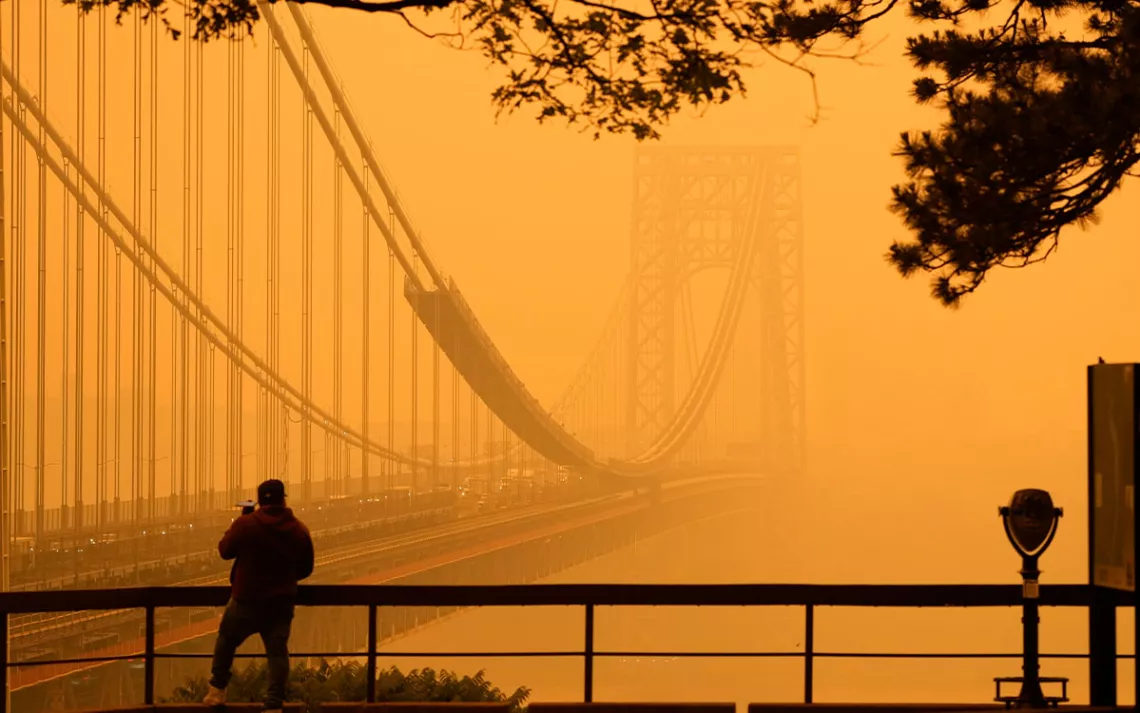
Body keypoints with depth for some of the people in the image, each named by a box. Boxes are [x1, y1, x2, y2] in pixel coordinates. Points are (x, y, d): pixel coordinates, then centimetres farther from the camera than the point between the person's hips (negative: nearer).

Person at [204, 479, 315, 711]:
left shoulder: (245, 525, -13)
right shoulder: (299, 530, -4)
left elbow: (225, 551, 2)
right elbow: (305, 569, 6)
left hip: (247, 599, -2)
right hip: (282, 602, 2)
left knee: (227, 640, 19)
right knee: (277, 651, 3)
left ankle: (217, 691, 25)